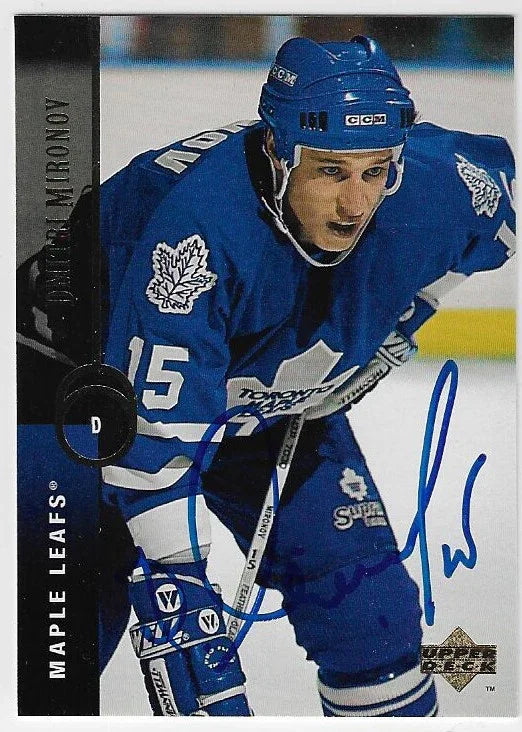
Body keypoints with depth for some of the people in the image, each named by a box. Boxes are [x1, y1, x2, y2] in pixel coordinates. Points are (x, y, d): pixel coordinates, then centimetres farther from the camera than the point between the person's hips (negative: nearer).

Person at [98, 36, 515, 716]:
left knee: (372, 603, 1)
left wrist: (393, 321, 0)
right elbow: (150, 436, -38)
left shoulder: (435, 187, -24)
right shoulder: (202, 226, -39)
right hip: (128, 388, -4)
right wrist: (173, 587, -37)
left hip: (279, 404, 5)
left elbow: (495, 176, 3)